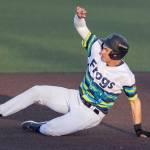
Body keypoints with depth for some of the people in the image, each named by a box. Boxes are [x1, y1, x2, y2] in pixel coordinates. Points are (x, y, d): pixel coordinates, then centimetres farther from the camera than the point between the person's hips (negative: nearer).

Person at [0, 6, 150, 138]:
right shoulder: (97, 48, -13)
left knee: (50, 130, -20)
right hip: (76, 98, 6)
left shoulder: (126, 76, -25)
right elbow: (80, 27, -7)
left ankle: (37, 127, 14)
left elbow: (135, 101, -12)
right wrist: (79, 16, -31)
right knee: (37, 91, -3)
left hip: (90, 114, -6)